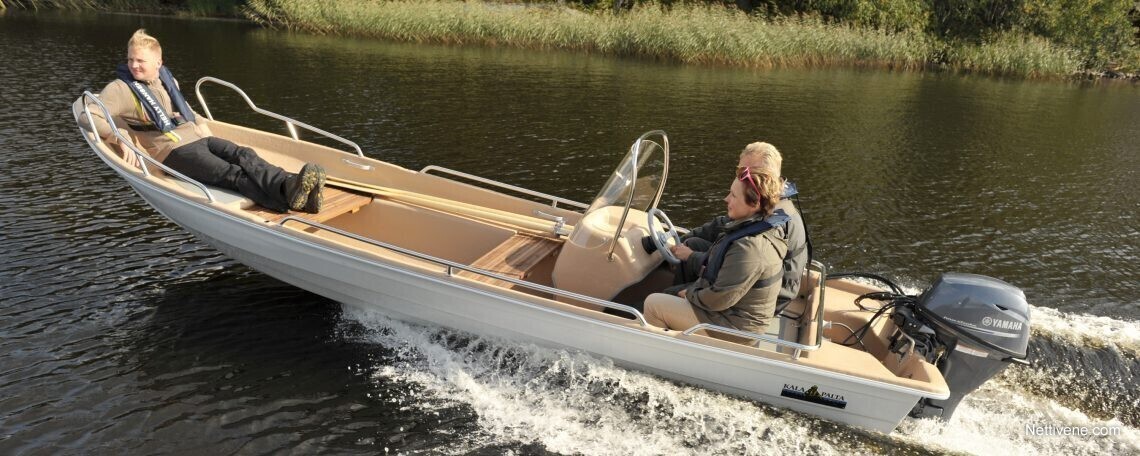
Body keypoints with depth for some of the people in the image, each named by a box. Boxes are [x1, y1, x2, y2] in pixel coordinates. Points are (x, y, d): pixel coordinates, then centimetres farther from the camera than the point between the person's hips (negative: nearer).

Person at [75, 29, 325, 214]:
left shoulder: (168, 80, 23)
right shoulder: (121, 89, 4)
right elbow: (85, 114, -3)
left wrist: (200, 125, 20)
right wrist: (120, 138, -17)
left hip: (198, 138, 7)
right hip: (171, 150, -7)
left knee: (243, 155, -25)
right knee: (231, 174, -32)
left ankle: (288, 185, -53)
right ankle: (290, 197, -58)